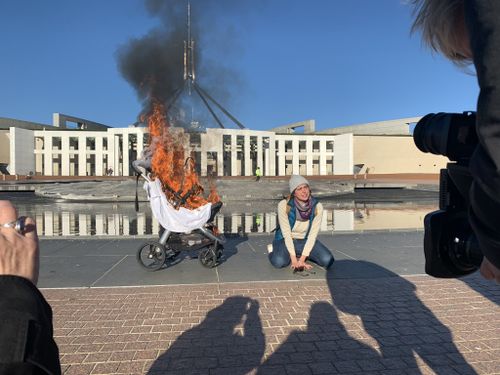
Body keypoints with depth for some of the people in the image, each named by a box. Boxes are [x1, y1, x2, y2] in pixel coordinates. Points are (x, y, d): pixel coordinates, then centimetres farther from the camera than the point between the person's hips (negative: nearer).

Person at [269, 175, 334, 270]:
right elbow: (286, 234, -20)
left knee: (328, 260, -19)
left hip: (305, 241, 3)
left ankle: (302, 255, 8)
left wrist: (302, 259, -21)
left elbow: (313, 235, -15)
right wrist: (294, 260, -23)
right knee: (279, 262, -32)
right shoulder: (283, 205, -23)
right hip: (285, 241, -2)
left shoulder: (317, 207, -16)